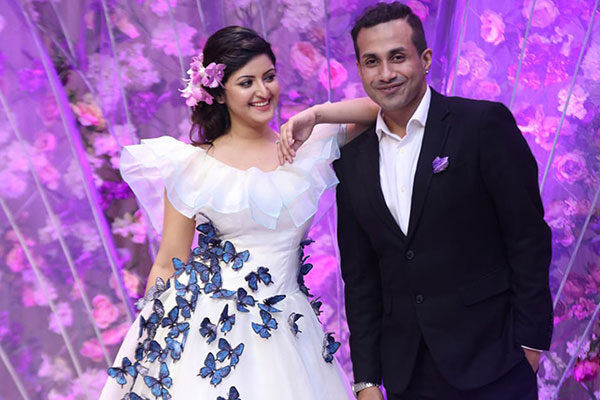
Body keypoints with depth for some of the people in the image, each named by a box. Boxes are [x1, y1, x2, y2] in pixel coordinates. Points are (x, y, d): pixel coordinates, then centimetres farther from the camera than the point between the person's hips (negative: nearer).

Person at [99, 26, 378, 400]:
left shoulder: (305, 146, 2)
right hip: (206, 329, -2)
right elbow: (168, 266, -1)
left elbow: (378, 108, 0)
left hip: (286, 333, 3)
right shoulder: (192, 166, -4)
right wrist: (146, 346, -2)